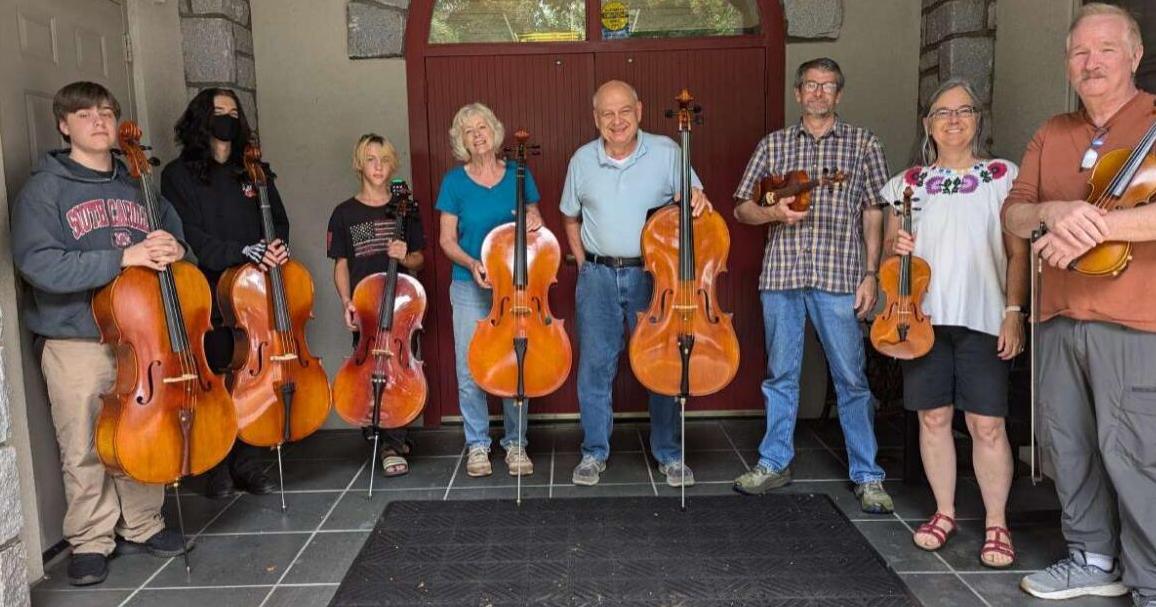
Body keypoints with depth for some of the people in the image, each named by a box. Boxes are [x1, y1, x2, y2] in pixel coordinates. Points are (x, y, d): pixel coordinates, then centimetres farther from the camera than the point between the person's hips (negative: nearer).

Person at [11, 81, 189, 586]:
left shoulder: (137, 187, 11)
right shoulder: (44, 189, -3)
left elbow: (175, 238, 17)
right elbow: (37, 264, -16)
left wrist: (174, 251, -8)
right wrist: (122, 258, -25)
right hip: (76, 342, -4)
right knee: (84, 450, 4)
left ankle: (142, 526, 27)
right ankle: (90, 542, 21)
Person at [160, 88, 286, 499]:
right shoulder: (179, 174, 1)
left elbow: (279, 221, 15)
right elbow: (191, 236, -9)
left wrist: (277, 247, -7)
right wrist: (243, 252, -21)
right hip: (211, 295, -3)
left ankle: (249, 466, 16)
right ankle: (218, 470, 16)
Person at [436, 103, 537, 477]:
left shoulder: (518, 175, 4)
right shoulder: (455, 181, 0)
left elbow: (536, 225, 12)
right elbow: (447, 240, 2)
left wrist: (534, 221, -12)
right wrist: (471, 264, -16)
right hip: (470, 288, -1)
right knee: (470, 371, 2)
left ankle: (515, 443, 20)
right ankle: (477, 444, 19)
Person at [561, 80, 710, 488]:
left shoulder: (667, 152, -3)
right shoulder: (582, 160, 5)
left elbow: (693, 198, 4)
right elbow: (570, 218, 16)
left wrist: (697, 199, -19)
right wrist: (584, 263, 7)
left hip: (652, 273, -1)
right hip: (597, 275, 2)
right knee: (595, 366, 6)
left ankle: (669, 454, 19)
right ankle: (594, 452, 21)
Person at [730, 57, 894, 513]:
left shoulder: (863, 144, 8)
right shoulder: (773, 145, 12)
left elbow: (874, 215, 4)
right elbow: (742, 208, 12)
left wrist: (871, 274, -4)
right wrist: (774, 212, -9)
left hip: (839, 276, -2)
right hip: (781, 274, 2)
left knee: (852, 379, 0)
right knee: (780, 375, 10)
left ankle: (867, 476, 11)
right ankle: (775, 463, 22)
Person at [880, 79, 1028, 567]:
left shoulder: (1003, 176, 5)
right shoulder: (908, 182, 10)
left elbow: (1018, 253, 3)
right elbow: (889, 248, 16)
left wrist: (1014, 312, -6)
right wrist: (897, 248, -8)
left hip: (983, 319, -2)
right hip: (924, 316, 2)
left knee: (987, 423, -2)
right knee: (933, 417, 7)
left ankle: (997, 525, 13)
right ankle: (944, 513, 22)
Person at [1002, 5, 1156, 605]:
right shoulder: (1052, 134, 15)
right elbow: (1012, 214, 8)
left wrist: (1096, 226, -23)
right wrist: (1053, 212, -13)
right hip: (1059, 318, 6)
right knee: (1066, 442, 13)